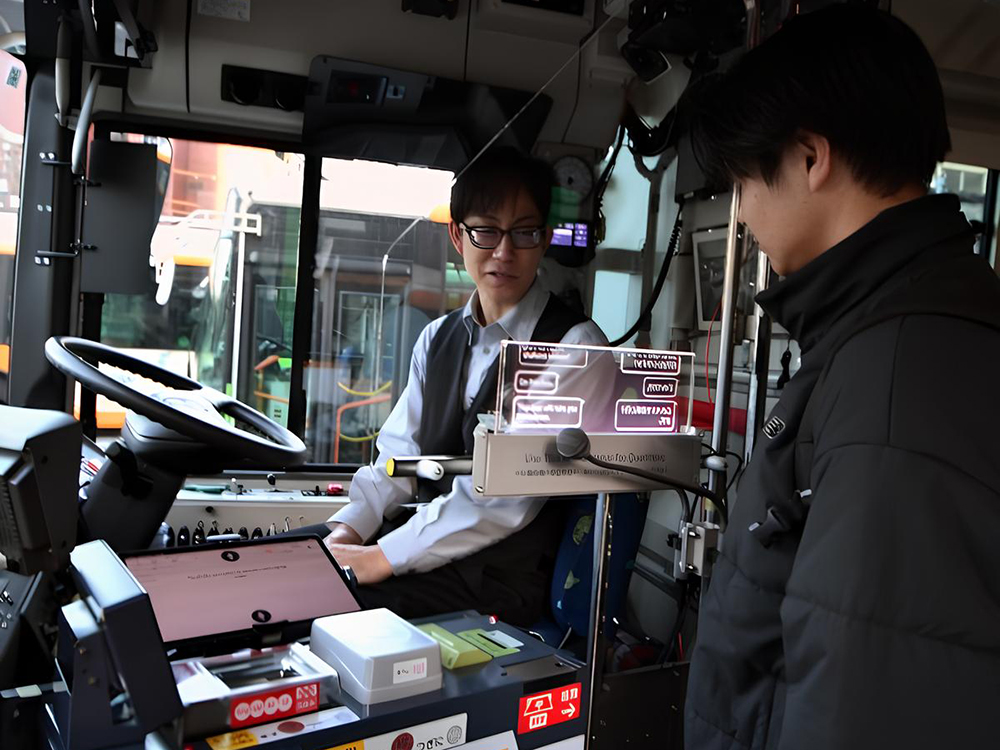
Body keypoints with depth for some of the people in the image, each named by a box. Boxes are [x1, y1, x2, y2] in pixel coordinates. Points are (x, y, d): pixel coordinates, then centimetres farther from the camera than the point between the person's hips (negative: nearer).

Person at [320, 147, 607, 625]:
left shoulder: (575, 346, -11)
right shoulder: (438, 339, 13)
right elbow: (399, 455, 9)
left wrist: (385, 557, -20)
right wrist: (349, 527, -10)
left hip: (506, 573, -6)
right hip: (429, 541, 6)